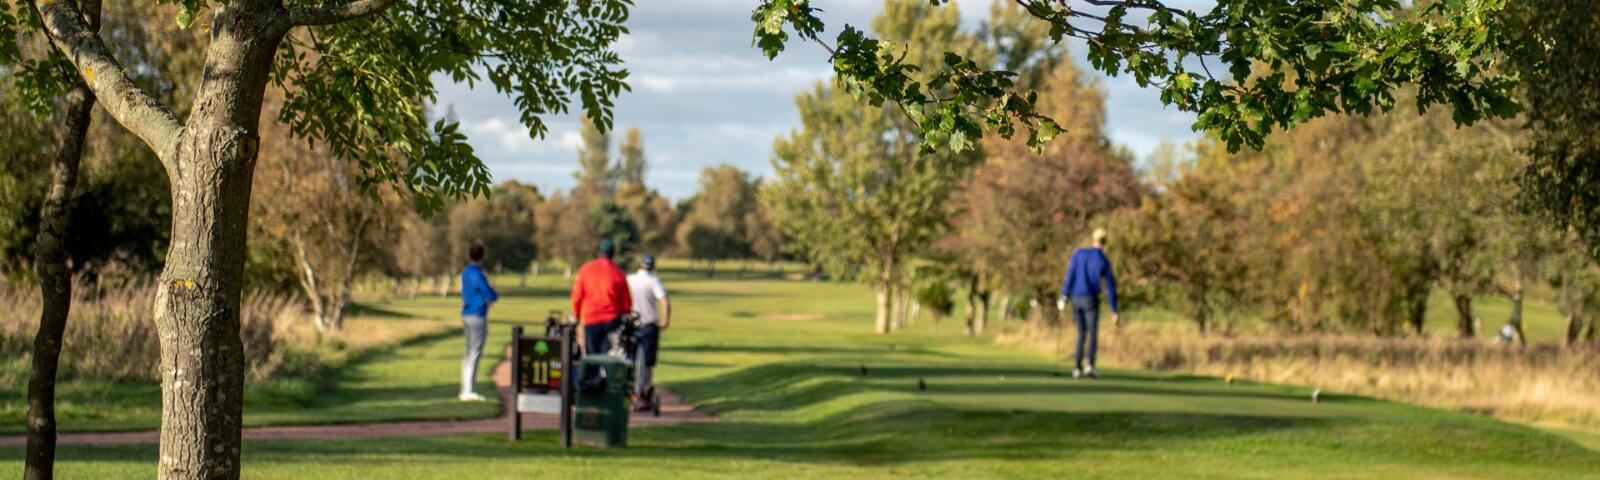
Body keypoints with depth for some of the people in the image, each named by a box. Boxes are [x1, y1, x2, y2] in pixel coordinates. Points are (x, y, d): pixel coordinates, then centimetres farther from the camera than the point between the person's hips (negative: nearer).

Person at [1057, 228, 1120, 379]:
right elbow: (1110, 287, -3)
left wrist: (1064, 296, -5)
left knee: (1081, 334, 15)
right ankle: (1090, 365, -28)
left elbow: (1070, 274, -4)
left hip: (1075, 299, 4)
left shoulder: (1078, 253, 2)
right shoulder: (1105, 262, -4)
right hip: (1091, 299, -4)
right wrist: (1114, 311, 0)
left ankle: (1078, 368, 7)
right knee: (1093, 334, -7)